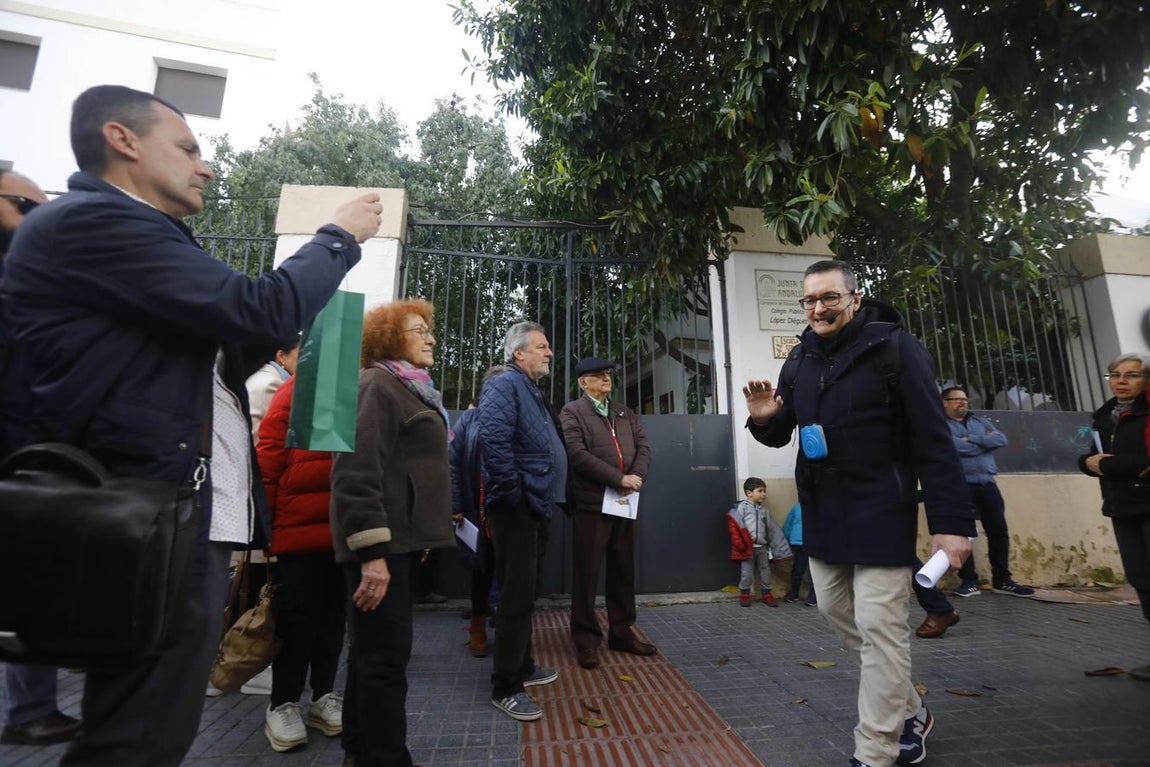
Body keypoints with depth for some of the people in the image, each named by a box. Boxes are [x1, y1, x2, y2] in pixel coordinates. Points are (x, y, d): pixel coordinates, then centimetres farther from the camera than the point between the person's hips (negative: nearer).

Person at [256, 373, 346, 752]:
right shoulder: (293, 394, -5)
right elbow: (267, 463, -6)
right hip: (299, 526, -4)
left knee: (333, 611, 14)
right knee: (296, 612, 6)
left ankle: (323, 696, 30)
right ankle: (283, 703, 24)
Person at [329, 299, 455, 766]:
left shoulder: (411, 390, 18)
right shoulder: (377, 386, -12)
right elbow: (357, 472, -21)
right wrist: (372, 551, -26)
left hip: (399, 538, 10)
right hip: (382, 542, -10)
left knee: (374, 650, 18)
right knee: (387, 655, -3)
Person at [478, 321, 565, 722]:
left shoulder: (533, 391, 19)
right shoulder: (505, 385, -13)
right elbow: (494, 441, -25)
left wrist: (545, 497, 15)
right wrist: (515, 494, -21)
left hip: (537, 506, 10)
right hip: (517, 508, -10)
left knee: (526, 593, 19)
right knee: (517, 596, -2)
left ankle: (522, 666, 34)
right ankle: (506, 687, 12)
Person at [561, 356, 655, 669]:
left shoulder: (625, 411, 17)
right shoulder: (572, 412, -2)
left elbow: (644, 446, 10)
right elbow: (577, 454, -15)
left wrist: (637, 476, -10)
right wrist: (619, 479, -17)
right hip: (591, 503, -6)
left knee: (623, 570, 14)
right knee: (586, 572, 3)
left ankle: (622, 631, 28)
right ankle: (586, 639, 17)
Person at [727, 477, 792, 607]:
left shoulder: (764, 510, 9)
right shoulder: (742, 508, -6)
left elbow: (772, 529, 10)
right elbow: (734, 525, -12)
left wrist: (783, 549, 7)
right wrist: (740, 544, -17)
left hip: (762, 547, 5)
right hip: (748, 547, -4)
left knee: (765, 571, 11)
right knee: (746, 572, 2)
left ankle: (767, 595, 24)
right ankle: (744, 595, 16)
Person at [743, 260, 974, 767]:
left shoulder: (893, 347, -9)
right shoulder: (799, 362, 7)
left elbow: (933, 440, -12)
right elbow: (781, 436, 12)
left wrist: (951, 520, -16)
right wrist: (764, 420, -12)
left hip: (880, 516, -6)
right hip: (821, 515, 7)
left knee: (880, 630, -2)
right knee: (836, 613, 16)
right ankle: (909, 711, 37)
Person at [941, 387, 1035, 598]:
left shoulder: (980, 422, 20)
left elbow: (1001, 439, 4)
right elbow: (953, 446, -16)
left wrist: (972, 439, -7)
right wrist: (985, 441, -2)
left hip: (988, 484, 5)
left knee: (999, 531, 6)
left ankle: (1002, 580, 18)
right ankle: (969, 581, 2)